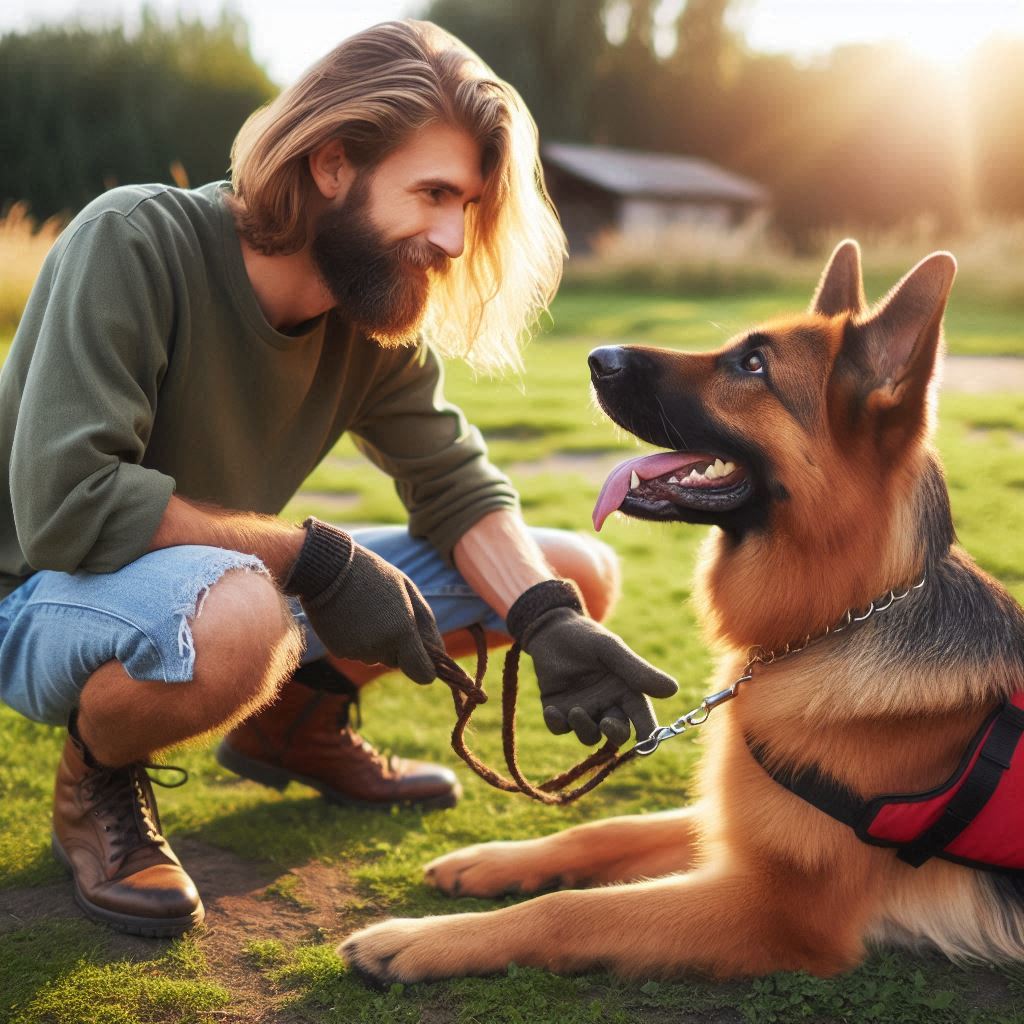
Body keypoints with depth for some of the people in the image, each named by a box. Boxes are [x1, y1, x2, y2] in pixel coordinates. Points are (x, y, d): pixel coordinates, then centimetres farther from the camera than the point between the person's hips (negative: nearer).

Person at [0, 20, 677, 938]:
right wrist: (314, 558, -30)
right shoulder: (133, 243, -25)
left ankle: (293, 721, 15)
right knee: (237, 614, -45)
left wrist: (549, 620, -22)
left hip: (230, 580, 6)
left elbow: (458, 486, -3)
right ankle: (99, 781, -8)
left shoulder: (376, 320, -6)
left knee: (577, 575, -1)